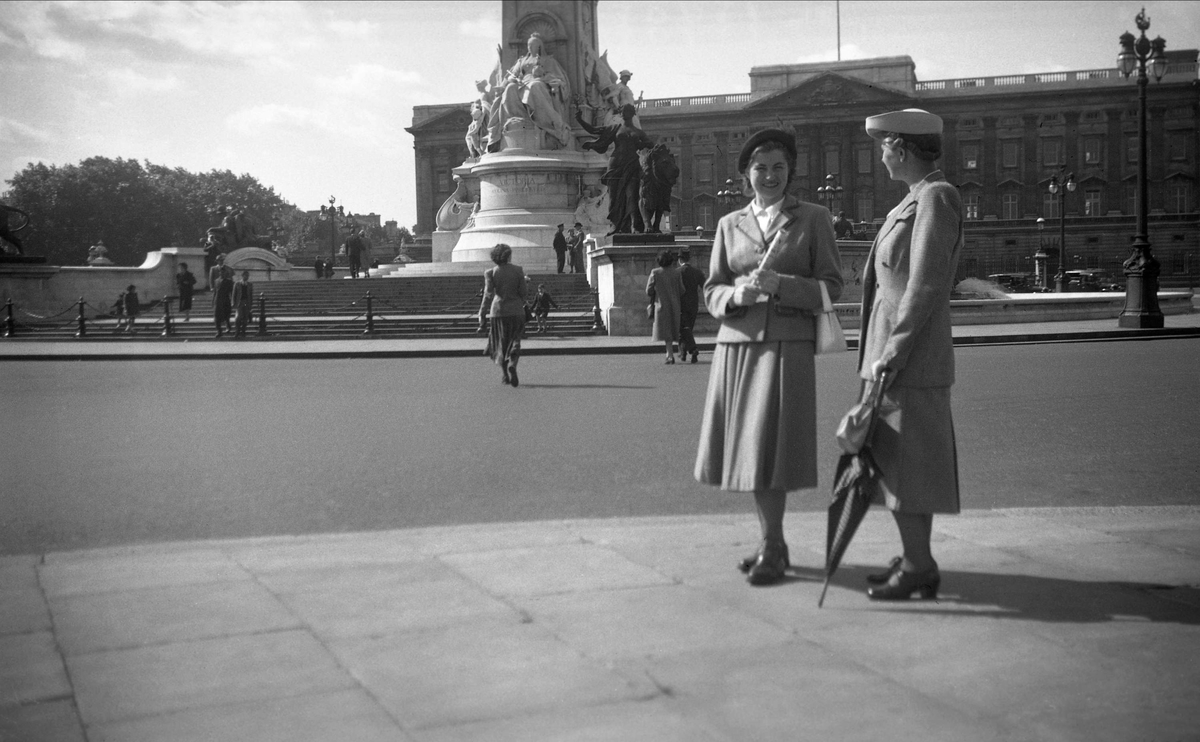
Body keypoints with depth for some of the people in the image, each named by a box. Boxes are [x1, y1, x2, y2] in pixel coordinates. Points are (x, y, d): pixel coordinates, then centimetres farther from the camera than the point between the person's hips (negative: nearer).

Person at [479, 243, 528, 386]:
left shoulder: (490, 273, -5)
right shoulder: (518, 270, -3)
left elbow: (488, 294, -10)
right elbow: (523, 292, -2)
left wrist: (482, 314, -8)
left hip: (498, 310, 0)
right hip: (516, 310, 0)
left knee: (501, 343, 14)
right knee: (514, 341, 10)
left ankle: (505, 375, 12)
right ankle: (512, 364, -18)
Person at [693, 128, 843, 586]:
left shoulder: (813, 219, 5)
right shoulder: (729, 225, 13)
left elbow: (831, 287, 1)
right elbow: (712, 293, 12)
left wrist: (780, 284, -15)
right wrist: (736, 295, -10)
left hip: (787, 346, -4)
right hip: (737, 344, 4)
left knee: (770, 446, -10)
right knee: (748, 448, 5)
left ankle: (771, 550, 1)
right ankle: (774, 543, 19)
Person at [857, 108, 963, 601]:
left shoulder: (936, 198, -13)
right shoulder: (916, 200, 16)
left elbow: (926, 287, -20)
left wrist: (892, 353, -21)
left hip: (910, 358, -10)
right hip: (894, 352, 10)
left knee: (902, 462, -5)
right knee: (895, 461, 14)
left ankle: (918, 568, 2)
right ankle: (916, 559, 22)